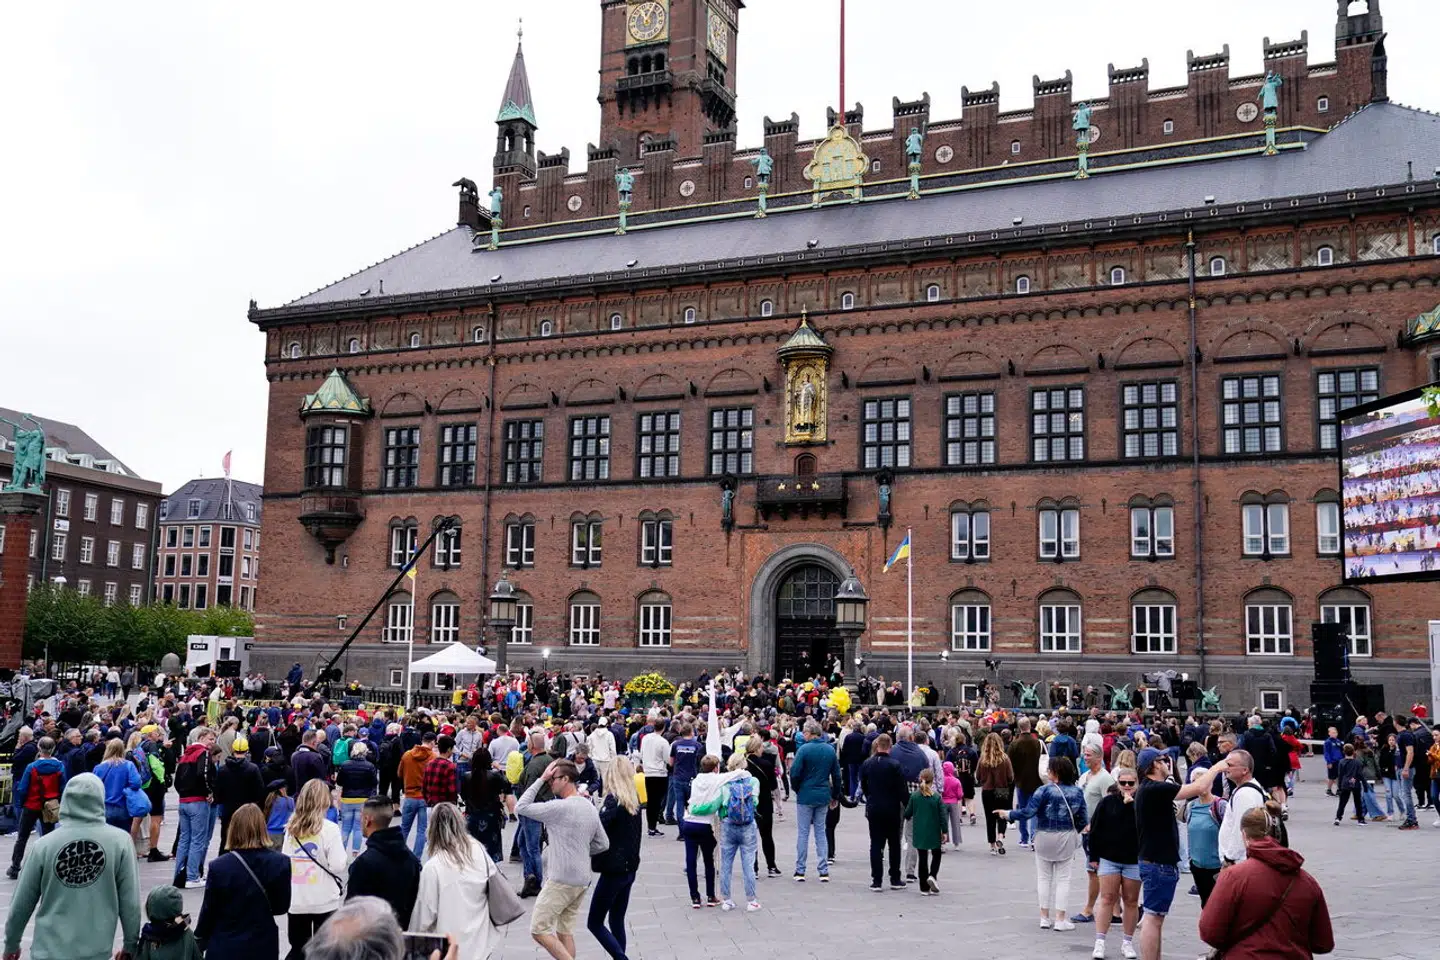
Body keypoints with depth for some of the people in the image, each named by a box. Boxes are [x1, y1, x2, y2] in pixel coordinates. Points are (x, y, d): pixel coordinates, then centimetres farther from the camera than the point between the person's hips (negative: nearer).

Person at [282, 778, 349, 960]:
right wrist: (344, 856, 4)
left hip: (296, 900, 4)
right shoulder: (329, 828, -14)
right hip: (324, 901, -4)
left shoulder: (291, 827, 0)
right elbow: (338, 865, -15)